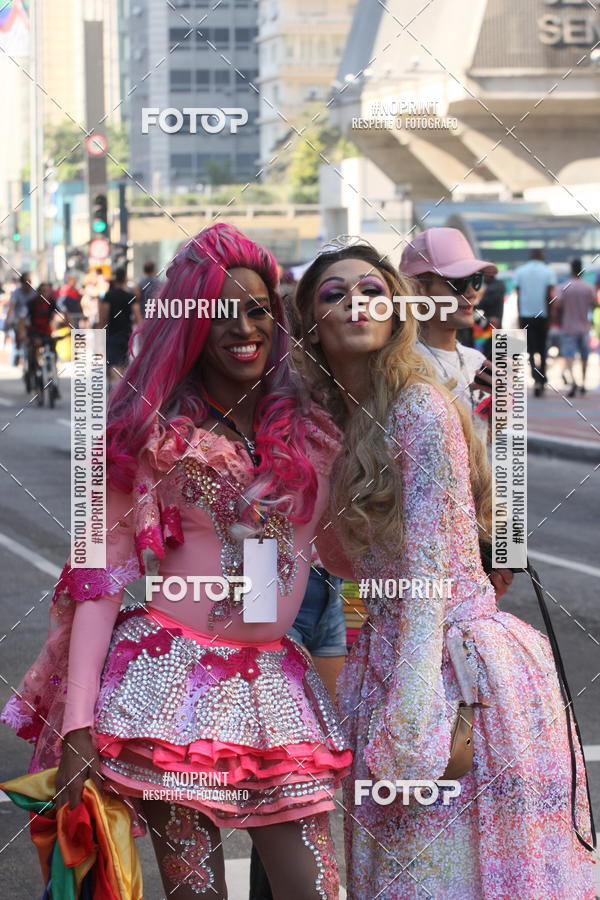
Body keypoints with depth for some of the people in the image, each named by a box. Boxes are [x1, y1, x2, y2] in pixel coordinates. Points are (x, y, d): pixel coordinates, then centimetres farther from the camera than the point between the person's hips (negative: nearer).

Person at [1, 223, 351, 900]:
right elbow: (102, 576, -3)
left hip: (274, 685, 3)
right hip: (171, 676, -3)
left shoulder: (310, 432, 9)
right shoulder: (152, 435, 0)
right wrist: (78, 722, -11)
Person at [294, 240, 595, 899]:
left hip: (457, 668, -8)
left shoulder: (418, 410, -11)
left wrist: (409, 720, -24)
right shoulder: (342, 428, 13)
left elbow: (429, 571, -18)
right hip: (386, 659, 8)